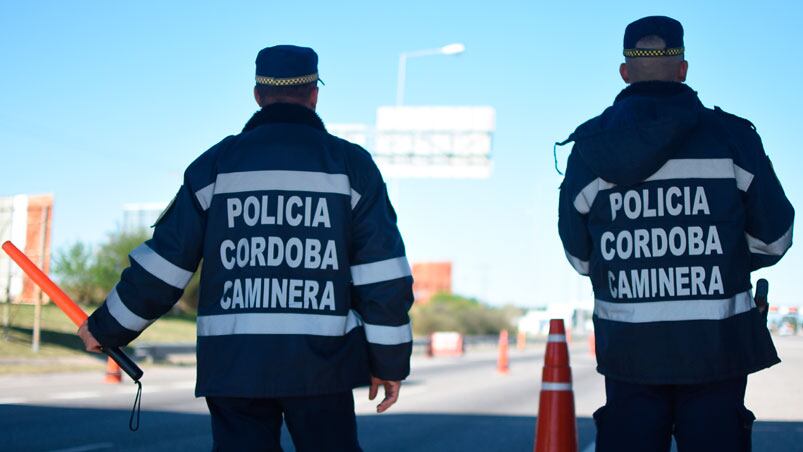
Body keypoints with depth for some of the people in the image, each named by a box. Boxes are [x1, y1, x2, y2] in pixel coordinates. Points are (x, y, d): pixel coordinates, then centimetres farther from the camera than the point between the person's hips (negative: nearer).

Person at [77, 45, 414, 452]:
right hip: (320, 362, -1)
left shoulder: (216, 164, 7)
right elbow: (383, 276, 0)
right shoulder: (351, 164, 4)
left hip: (233, 366, 1)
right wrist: (390, 360, 6)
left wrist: (107, 328, 18)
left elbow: (164, 261, 6)